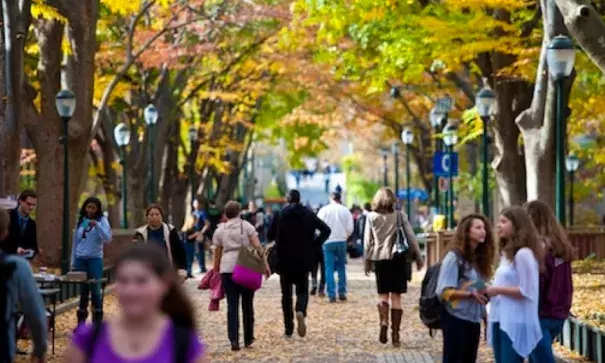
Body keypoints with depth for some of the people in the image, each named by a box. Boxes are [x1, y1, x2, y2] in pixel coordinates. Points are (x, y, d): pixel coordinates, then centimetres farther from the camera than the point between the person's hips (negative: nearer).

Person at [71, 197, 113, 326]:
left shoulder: (102, 220, 1)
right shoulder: (80, 221, 12)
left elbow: (108, 239, -12)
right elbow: (75, 242, 16)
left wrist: (97, 225, -24)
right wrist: (73, 262, 13)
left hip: (95, 259, -3)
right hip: (80, 259, 3)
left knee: (95, 290, -7)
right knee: (83, 291, 6)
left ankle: (97, 323, -2)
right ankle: (81, 323, 10)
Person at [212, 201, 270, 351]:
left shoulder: (220, 230, 8)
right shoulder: (246, 226, 3)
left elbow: (217, 253, 11)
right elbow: (258, 247, -6)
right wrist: (265, 264, -5)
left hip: (227, 268, 1)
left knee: (232, 305, 1)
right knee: (247, 305, 11)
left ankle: (234, 340, -11)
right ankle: (248, 339, 20)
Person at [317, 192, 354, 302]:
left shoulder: (324, 210, -4)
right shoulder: (345, 210, 1)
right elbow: (350, 228, 0)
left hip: (328, 242, -1)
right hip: (341, 241, 2)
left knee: (329, 268, 1)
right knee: (341, 267, 13)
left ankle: (331, 294, -5)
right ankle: (342, 292, 11)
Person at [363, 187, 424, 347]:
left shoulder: (371, 217, 0)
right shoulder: (400, 215, -1)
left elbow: (367, 241, 2)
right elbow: (411, 237, -1)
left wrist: (367, 261, 10)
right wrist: (418, 256, 7)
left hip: (379, 258, 0)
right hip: (398, 258, 0)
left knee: (383, 294, 12)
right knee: (396, 296, 5)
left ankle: (384, 322, -15)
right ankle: (395, 334, 3)